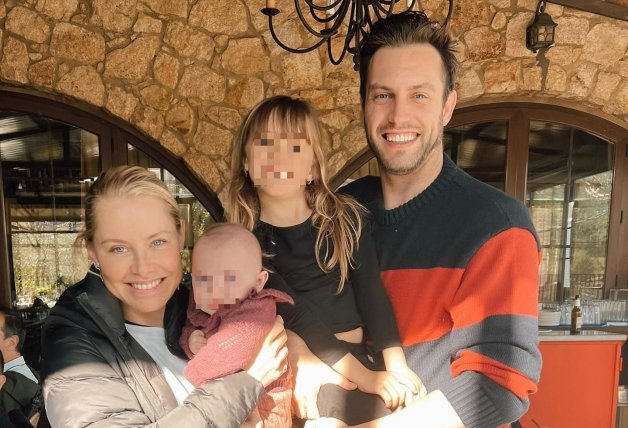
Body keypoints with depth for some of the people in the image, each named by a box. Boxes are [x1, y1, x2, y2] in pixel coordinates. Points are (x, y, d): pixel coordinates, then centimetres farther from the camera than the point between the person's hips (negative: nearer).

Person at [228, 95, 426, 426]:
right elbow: (294, 315, -13)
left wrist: (396, 364, -13)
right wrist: (365, 377, -17)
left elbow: (371, 294, -1)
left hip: (359, 354, 4)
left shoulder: (346, 217, 3)